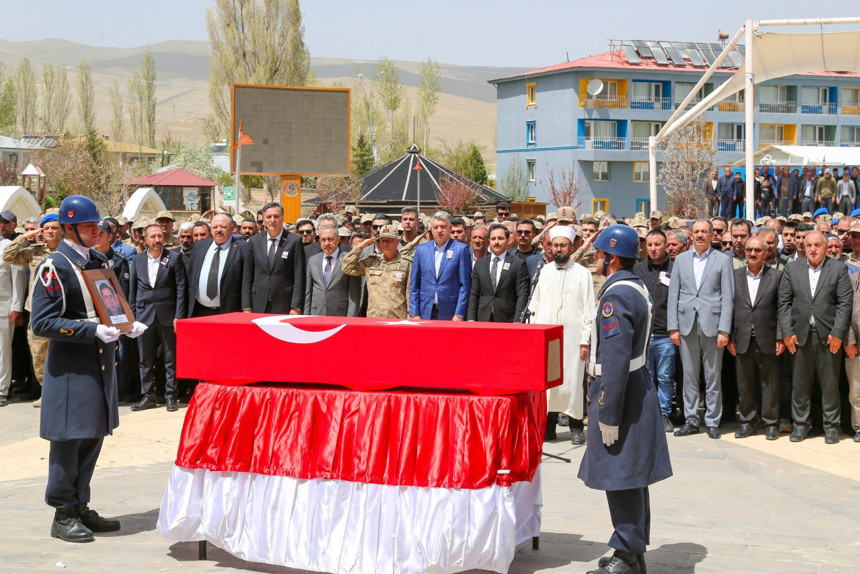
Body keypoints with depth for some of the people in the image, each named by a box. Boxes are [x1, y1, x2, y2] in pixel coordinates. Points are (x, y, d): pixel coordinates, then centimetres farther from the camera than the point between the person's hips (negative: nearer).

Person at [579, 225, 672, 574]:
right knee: (632, 479, 16)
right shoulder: (636, 287, 12)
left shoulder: (616, 296, -20)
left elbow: (615, 361, -24)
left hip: (619, 393, -10)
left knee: (620, 481, -3)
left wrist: (608, 415, -22)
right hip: (638, 390, 10)